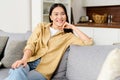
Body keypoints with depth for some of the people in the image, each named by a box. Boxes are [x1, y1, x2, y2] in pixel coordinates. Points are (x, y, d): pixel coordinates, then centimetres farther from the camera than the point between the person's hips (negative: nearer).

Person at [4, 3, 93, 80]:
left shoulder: (67, 35, 11)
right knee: (18, 71, -37)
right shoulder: (41, 26, 15)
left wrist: (73, 27, 4)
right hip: (29, 62, 1)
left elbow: (89, 42, 1)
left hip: (43, 69, -1)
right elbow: (31, 45, 2)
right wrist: (24, 59, -18)